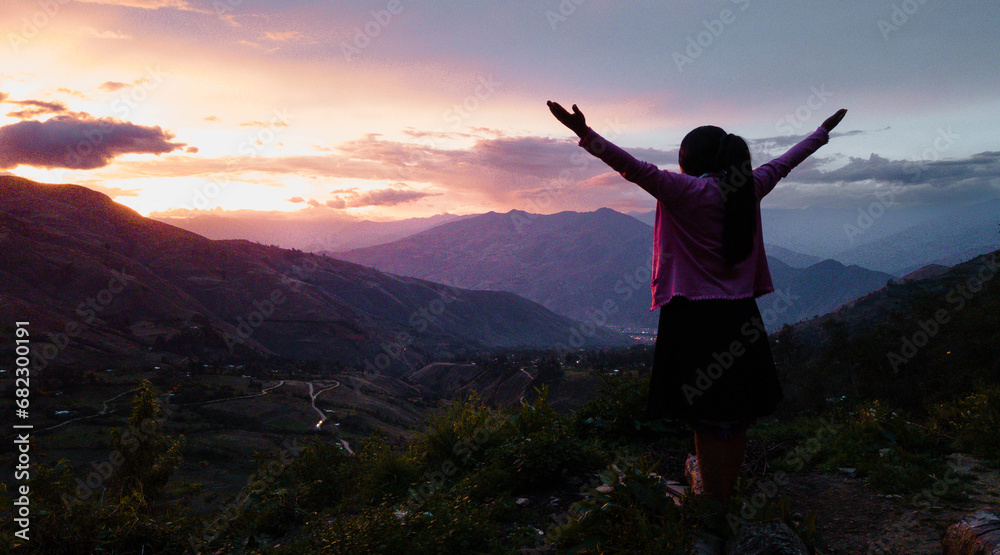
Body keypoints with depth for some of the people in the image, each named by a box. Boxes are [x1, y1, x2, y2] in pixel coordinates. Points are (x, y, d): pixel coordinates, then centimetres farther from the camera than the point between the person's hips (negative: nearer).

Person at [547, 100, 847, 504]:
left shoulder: (688, 190, -11)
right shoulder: (749, 188, 9)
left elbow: (637, 169, -22)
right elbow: (783, 163, 24)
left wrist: (585, 134, -26)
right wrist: (823, 131, 42)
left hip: (696, 318, -7)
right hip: (741, 318, 7)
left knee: (709, 424, -2)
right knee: (736, 420, 15)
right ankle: (728, 502, 28)